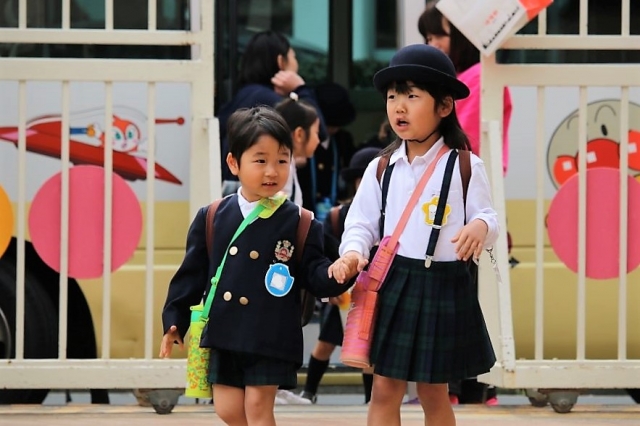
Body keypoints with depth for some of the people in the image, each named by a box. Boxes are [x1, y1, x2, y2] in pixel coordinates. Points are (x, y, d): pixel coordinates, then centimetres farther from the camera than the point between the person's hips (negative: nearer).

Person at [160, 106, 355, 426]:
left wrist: (333, 274, -26)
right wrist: (174, 321, 6)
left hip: (271, 338, -3)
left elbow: (313, 273, -3)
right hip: (223, 333, 3)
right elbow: (192, 273, 8)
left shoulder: (300, 223, -3)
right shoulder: (212, 218, 3)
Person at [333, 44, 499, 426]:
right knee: (385, 390, 1)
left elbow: (487, 217, -4)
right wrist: (354, 251, -16)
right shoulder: (382, 168, 4)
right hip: (392, 284, 2)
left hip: (444, 288, -2)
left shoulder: (465, 167, -4)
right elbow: (362, 222, 5)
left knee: (434, 394, 9)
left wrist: (482, 227, -28)